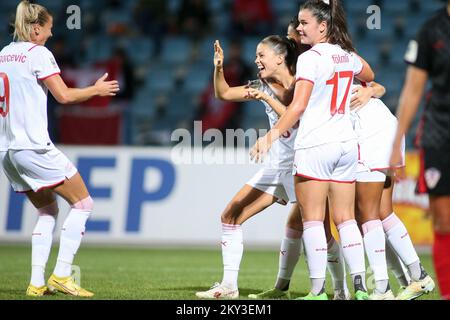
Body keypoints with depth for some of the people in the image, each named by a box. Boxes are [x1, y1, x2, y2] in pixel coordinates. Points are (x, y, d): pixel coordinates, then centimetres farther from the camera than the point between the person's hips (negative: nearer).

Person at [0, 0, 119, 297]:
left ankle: (37, 282, 6)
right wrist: (96, 89, 2)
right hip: (34, 147, -8)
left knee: (48, 209, 18)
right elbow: (64, 95, -14)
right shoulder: (38, 53, -8)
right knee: (83, 203, 2)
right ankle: (61, 275, -6)